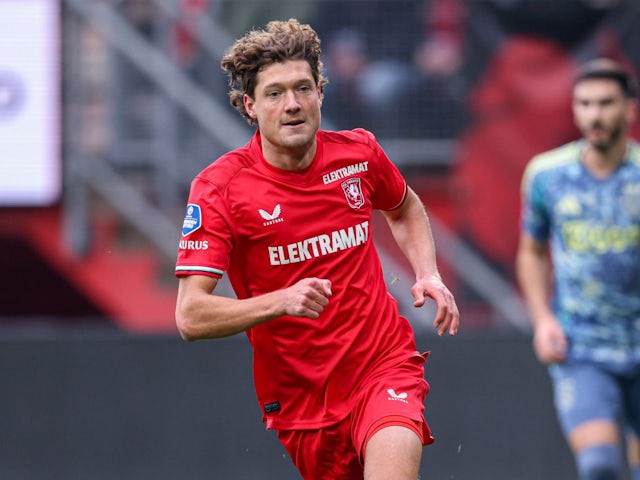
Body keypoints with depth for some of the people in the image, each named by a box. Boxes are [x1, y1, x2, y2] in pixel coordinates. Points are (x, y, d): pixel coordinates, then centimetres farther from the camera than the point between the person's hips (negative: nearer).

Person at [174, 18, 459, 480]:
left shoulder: (359, 152, 0)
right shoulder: (218, 188, -11)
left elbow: (406, 209, 25)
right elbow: (191, 316, -17)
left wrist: (428, 275, 7)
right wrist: (281, 301, -30)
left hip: (385, 367, 0)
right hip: (300, 396, 0)